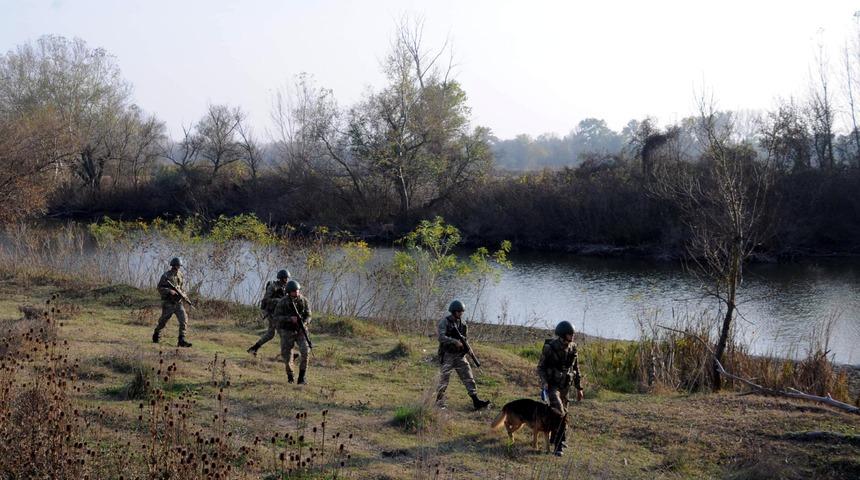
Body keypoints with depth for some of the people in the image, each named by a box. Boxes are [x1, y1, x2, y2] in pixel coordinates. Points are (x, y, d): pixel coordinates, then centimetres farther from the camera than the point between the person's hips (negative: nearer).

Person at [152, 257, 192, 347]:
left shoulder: (180, 274, 7)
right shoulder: (166, 275, -9)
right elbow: (160, 288, -11)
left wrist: (180, 291, 5)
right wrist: (169, 291, -24)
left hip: (178, 302, 4)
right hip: (168, 303, -4)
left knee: (184, 320, -12)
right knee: (163, 321, 8)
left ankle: (181, 340, -13)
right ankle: (156, 335, 35)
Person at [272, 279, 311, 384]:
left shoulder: (303, 301, -8)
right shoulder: (282, 302, -14)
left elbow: (308, 315, -2)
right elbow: (276, 317, -16)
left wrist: (304, 323, -24)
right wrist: (290, 318, -29)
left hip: (300, 331, 1)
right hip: (287, 332, -1)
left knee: (304, 351, -19)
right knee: (287, 355, 1)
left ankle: (302, 376, -9)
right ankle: (290, 375, 28)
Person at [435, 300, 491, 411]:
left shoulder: (463, 323, 9)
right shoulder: (445, 322, -9)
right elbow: (441, 337, -22)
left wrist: (465, 345, -2)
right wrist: (455, 342, -29)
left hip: (460, 355, 5)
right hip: (447, 356, -5)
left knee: (468, 378, -3)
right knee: (443, 381, 1)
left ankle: (476, 401, -5)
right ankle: (439, 403, 13)